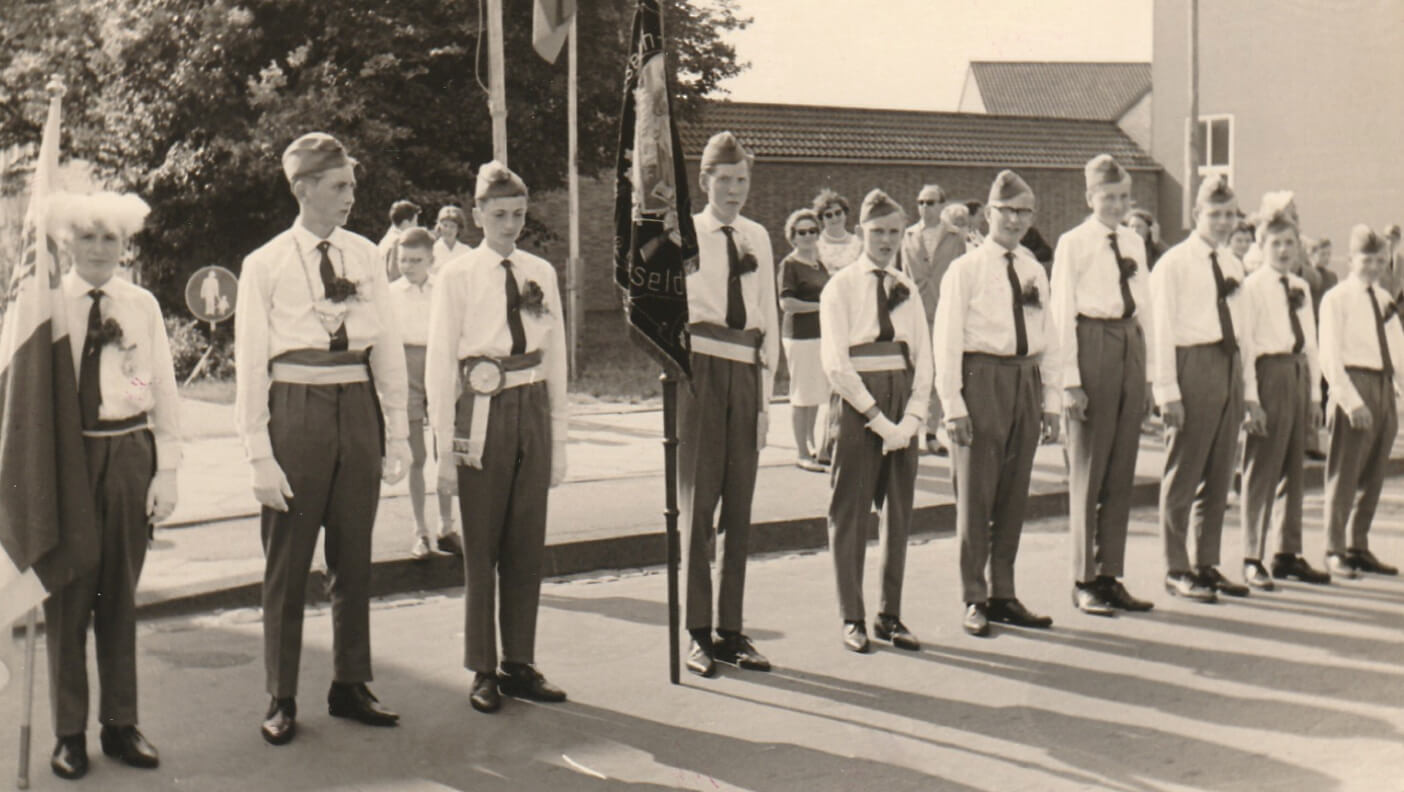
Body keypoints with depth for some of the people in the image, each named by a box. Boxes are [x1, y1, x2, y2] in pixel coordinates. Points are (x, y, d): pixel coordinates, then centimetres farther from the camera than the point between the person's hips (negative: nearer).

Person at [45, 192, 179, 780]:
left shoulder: (143, 306, 4)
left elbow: (164, 389, 6)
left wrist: (166, 469, 1)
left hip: (128, 453, 1)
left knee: (120, 593, 10)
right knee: (66, 594, 4)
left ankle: (120, 723, 21)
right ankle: (69, 732, 15)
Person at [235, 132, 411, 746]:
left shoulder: (366, 257, 8)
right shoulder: (265, 265, -2)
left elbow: (388, 346, 9)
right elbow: (250, 363, -4)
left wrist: (397, 432, 6)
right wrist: (260, 454, -9)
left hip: (359, 406, 3)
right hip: (296, 408, -3)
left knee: (354, 557, 11)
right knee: (288, 562, 5)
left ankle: (350, 687, 25)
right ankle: (281, 701, 17)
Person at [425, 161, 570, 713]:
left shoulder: (541, 273, 8)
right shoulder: (458, 278, -3)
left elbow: (556, 357, 12)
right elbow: (440, 366, -2)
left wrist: (558, 436, 9)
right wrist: (445, 449, -6)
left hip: (534, 409, 4)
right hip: (483, 413, -4)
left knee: (527, 544, 9)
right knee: (481, 548, 4)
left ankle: (520, 664, 21)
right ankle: (483, 672, 16)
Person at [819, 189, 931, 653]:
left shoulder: (908, 289, 13)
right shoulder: (841, 287, -2)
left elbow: (924, 358, 9)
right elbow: (836, 365, -9)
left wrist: (912, 417, -5)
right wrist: (877, 417, -14)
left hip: (904, 405, 5)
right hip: (857, 403, -5)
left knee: (899, 511, 8)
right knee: (850, 512, 0)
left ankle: (890, 616, 18)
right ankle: (852, 619, 10)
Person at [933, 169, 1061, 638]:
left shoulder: (1034, 271, 13)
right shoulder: (966, 269, -3)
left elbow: (1048, 339, 16)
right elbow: (947, 339, -6)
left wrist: (1051, 400, 11)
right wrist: (953, 403, -12)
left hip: (1026, 379, 5)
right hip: (982, 376, -5)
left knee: (1014, 494, 10)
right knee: (975, 493, 0)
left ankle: (1002, 595, 21)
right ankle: (974, 600, 9)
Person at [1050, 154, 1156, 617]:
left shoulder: (1134, 244, 14)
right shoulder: (1073, 244, -4)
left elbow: (1144, 308, 17)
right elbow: (1062, 313, -7)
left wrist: (1147, 373, 12)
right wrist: (1070, 379, -12)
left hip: (1130, 347, 6)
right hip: (1091, 346, -6)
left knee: (1122, 471, 8)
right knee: (1087, 470, 0)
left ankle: (1110, 575, 17)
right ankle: (1084, 582, 8)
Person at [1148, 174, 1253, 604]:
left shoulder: (1234, 265, 16)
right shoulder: (1173, 264, -6)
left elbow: (1239, 325, 17)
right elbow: (1161, 328, -10)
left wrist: (1247, 386, 12)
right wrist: (1167, 391, -15)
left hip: (1230, 366, 7)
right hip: (1193, 363, -7)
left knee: (1219, 474, 12)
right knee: (1183, 472, -1)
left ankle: (1207, 565, 22)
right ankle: (1177, 570, 8)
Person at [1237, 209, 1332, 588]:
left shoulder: (1301, 287, 15)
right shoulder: (1252, 286, -6)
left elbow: (1310, 342, 18)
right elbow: (1245, 344, -10)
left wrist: (1314, 394, 13)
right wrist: (1251, 399, -15)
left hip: (1298, 372, 7)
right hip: (1269, 371, -7)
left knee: (1293, 468, 11)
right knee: (1261, 469, -4)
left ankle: (1288, 554, 21)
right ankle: (1252, 559, 3)